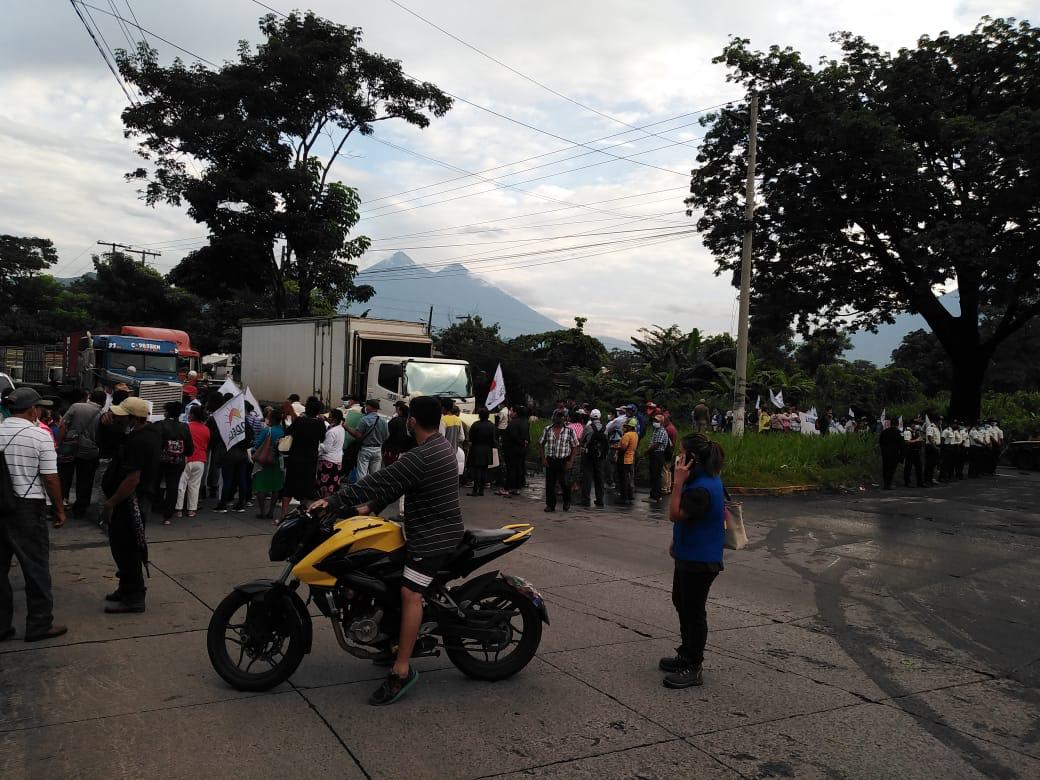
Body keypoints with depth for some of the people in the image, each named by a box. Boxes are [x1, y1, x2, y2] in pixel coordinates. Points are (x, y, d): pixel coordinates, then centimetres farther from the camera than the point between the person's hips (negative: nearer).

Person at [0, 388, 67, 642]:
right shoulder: (40, 435, -11)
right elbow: (50, 478, -11)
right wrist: (60, 509, 0)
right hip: (27, 507, -5)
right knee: (35, 566, 5)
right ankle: (39, 624, 11)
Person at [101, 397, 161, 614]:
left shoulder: (138, 442, -24)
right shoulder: (151, 430, 7)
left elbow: (132, 479, -28)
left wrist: (111, 503, -21)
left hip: (129, 504, -11)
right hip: (137, 500, 11)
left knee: (125, 549, -2)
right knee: (126, 549, 20)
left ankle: (133, 597, 6)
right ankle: (127, 588, 32)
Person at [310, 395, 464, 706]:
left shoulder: (420, 457, -23)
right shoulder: (442, 446, 10)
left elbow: (379, 481, -23)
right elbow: (395, 483, 14)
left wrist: (333, 502, -17)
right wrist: (371, 506, 12)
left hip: (432, 537, -11)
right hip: (442, 529, 11)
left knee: (410, 593, -16)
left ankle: (401, 670, -17)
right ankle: (399, 642, 30)